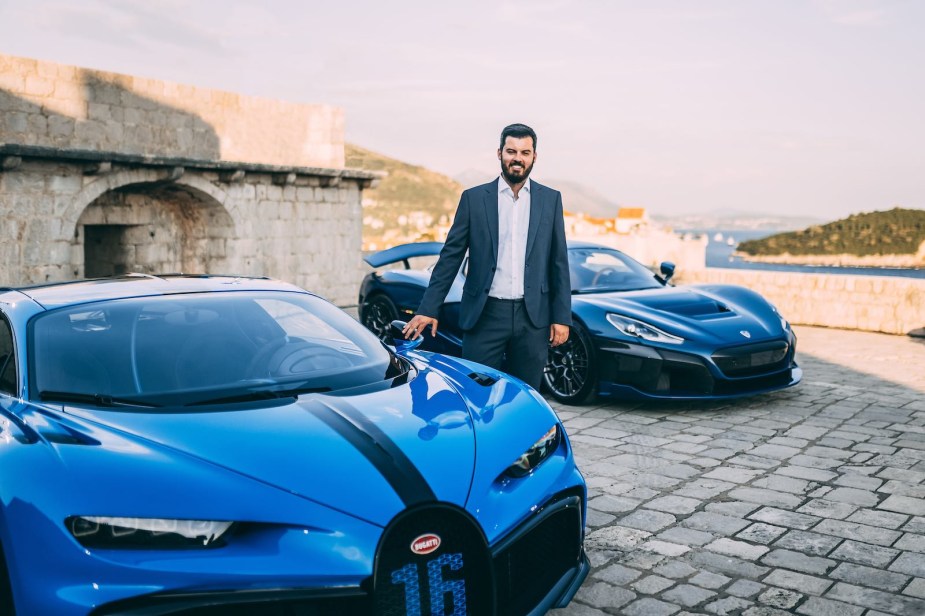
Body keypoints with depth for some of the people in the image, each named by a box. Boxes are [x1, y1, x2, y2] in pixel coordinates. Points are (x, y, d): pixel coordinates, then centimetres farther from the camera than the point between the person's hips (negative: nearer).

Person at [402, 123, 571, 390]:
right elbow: (450, 256, 2)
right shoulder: (473, 198, 4)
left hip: (532, 317, 1)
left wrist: (562, 317, 1)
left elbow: (559, 263, 7)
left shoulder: (551, 199, 7)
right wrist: (428, 309, -5)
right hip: (485, 315, -1)